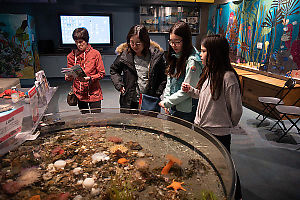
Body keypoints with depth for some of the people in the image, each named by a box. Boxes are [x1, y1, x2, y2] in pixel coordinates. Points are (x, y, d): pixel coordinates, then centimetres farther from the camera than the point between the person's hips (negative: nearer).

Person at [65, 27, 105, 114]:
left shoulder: (95, 54, -5)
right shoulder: (71, 56, 4)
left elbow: (101, 73, -6)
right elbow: (70, 75, 11)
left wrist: (89, 78, -21)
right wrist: (68, 77, -12)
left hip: (93, 93, -2)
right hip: (79, 94, 3)